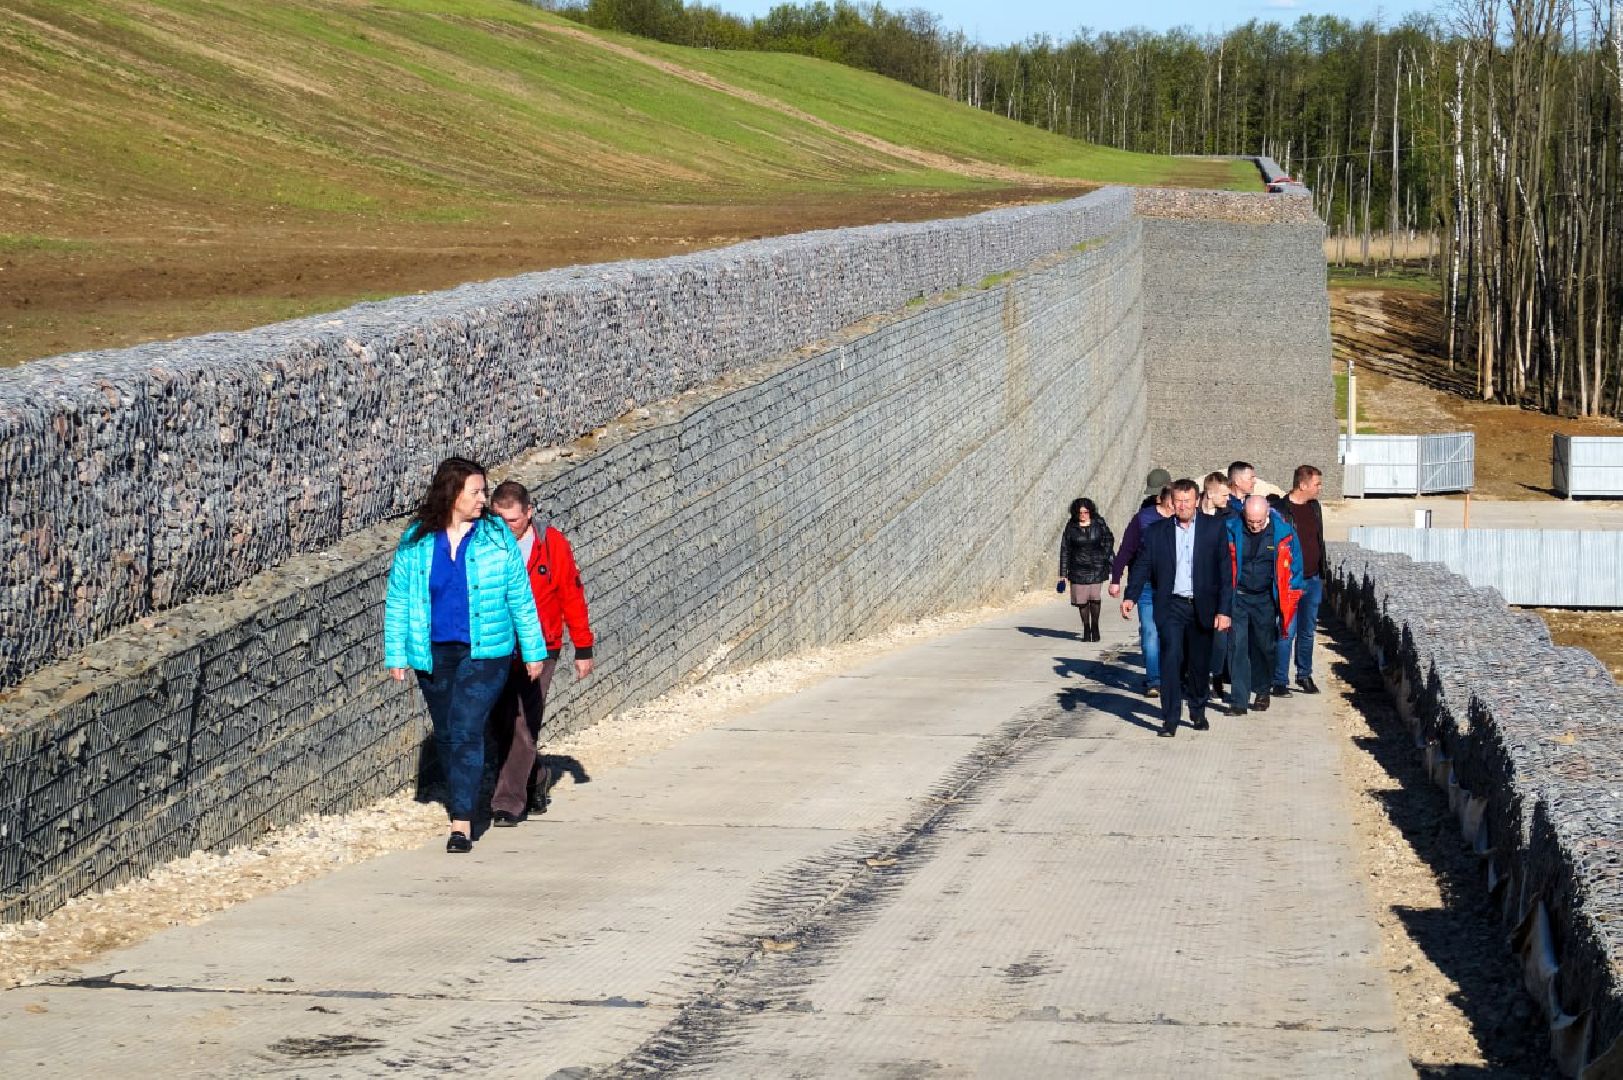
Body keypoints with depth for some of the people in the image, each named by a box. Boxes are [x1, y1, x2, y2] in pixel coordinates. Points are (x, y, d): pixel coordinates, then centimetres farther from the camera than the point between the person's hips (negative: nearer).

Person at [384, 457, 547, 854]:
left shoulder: (496, 537, -1)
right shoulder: (416, 541, 1)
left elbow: (520, 597, 5)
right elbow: (397, 601, 6)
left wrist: (533, 650, 7)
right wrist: (396, 654, 4)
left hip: (483, 653, -2)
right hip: (433, 653, 3)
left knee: (466, 732, -13)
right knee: (445, 735, 13)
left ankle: (462, 821, -13)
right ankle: (462, 801, 32)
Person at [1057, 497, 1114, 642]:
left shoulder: (1098, 523, 0)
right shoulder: (1071, 527, 0)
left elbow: (1109, 539, 15)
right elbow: (1065, 550, 2)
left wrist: (1104, 557, 8)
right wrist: (1063, 574, 0)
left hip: (1096, 567, -1)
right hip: (1078, 569, 1)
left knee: (1095, 597, -12)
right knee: (1082, 600, 1)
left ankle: (1095, 625, 8)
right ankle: (1086, 628, 17)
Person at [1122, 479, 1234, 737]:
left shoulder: (1215, 528, 1)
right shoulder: (1157, 531, 5)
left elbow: (1224, 570, 0)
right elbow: (1142, 565, 5)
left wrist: (1224, 610, -5)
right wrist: (1130, 596, -11)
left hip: (1202, 607, 0)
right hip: (1171, 606, 0)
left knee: (1200, 663, 10)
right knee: (1171, 656, -14)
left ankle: (1198, 712, 32)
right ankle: (1170, 719, -10)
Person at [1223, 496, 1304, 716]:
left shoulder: (1283, 532, -7)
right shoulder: (1231, 529, -8)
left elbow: (1294, 564, 4)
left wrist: (1291, 597, 5)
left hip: (1266, 599, 1)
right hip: (1238, 597, 0)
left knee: (1264, 646, 10)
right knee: (1238, 646, -7)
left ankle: (1262, 692, 31)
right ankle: (1239, 701, -6)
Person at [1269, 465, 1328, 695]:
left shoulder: (1315, 507, 10)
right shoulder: (1280, 509, -13)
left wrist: (1321, 574, 18)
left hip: (1313, 579, 6)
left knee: (1308, 631, 13)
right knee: (1287, 632, -6)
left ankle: (1305, 675, 24)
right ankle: (1280, 681, 0)